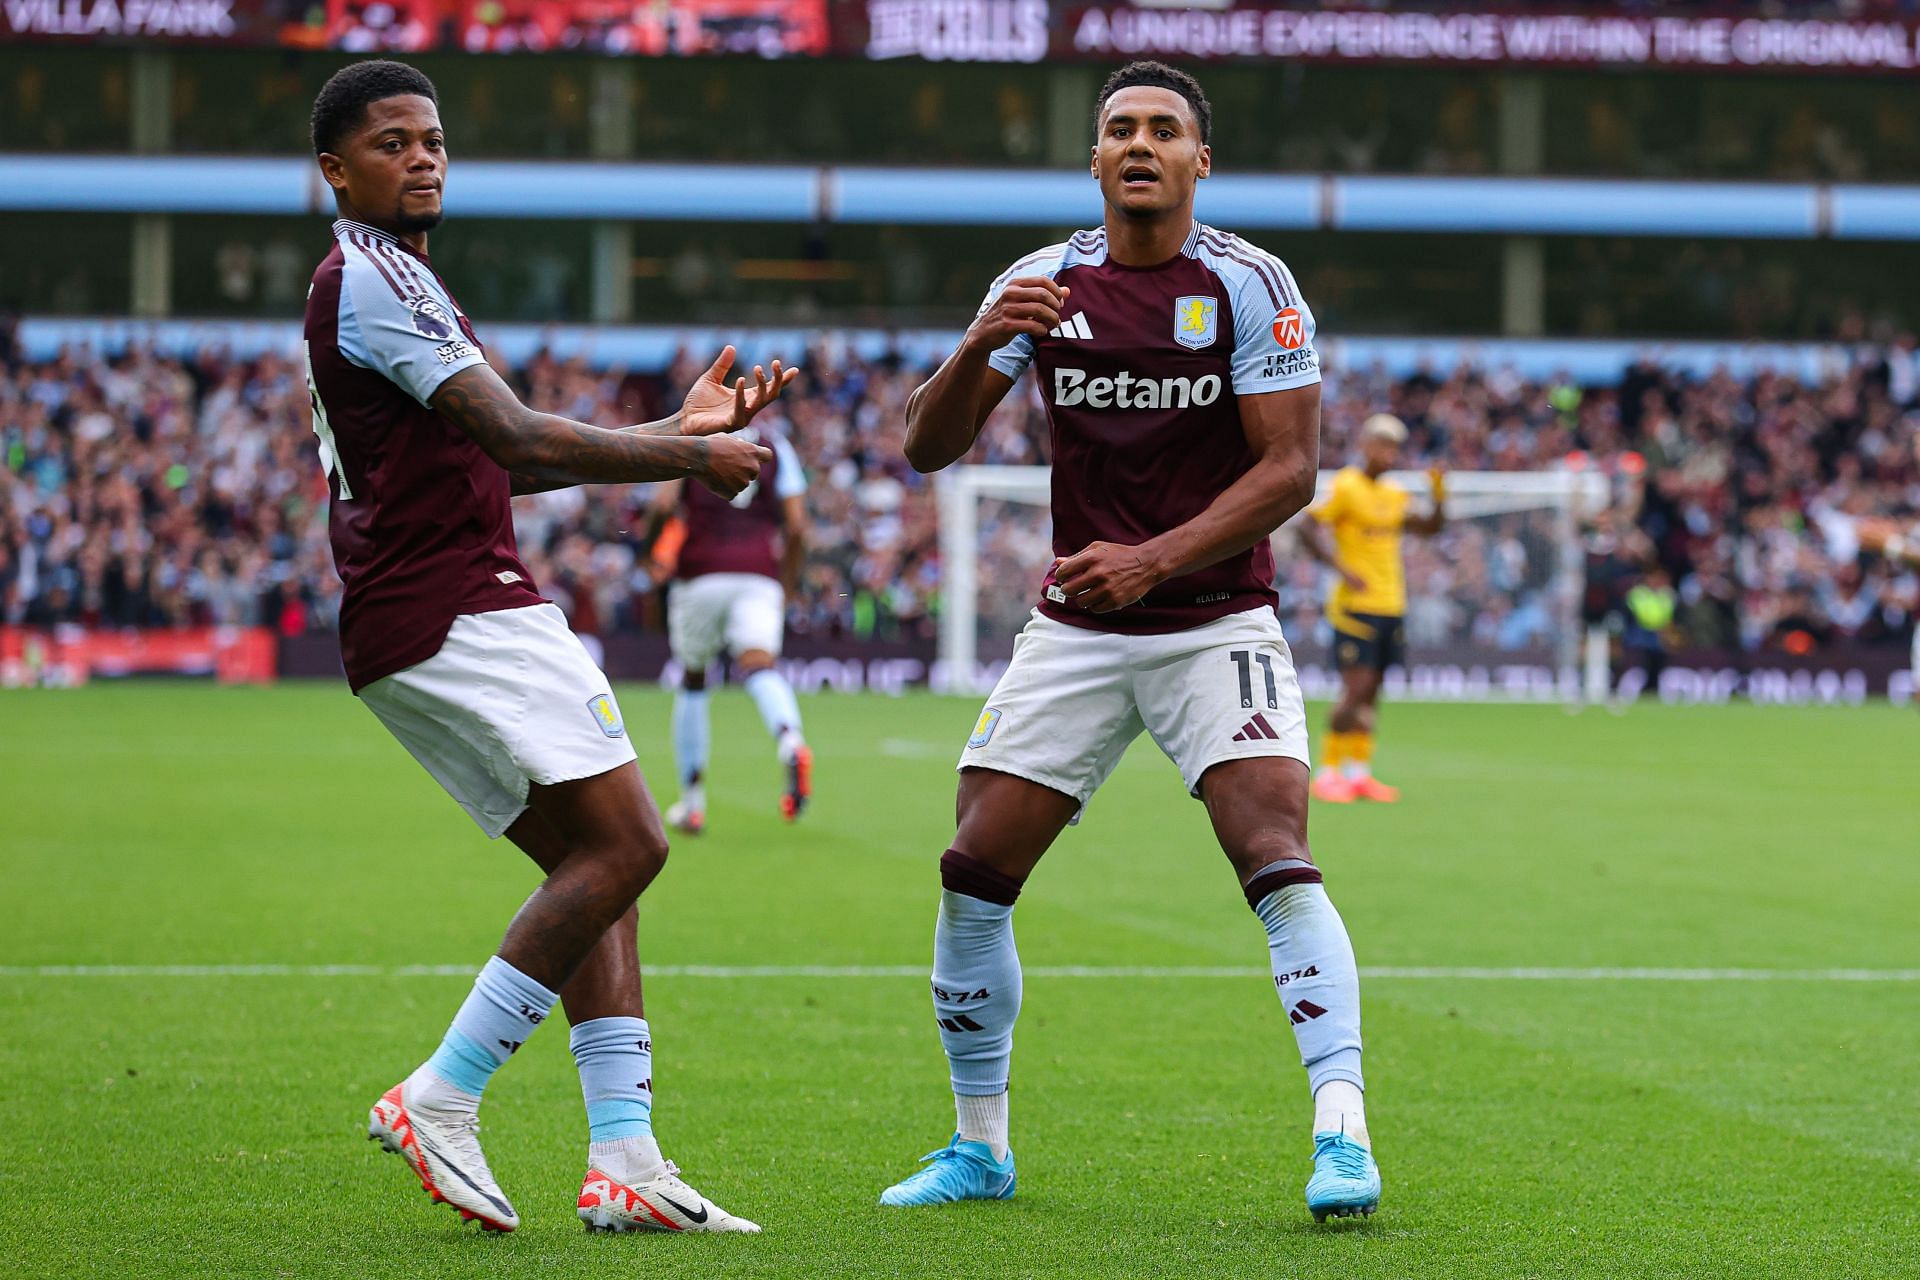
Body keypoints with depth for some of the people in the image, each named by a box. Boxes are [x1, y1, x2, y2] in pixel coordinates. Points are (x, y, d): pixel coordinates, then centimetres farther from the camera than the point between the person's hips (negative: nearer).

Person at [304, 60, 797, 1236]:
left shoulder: (392, 281, 24)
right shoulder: (373, 279, -9)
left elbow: (501, 464, 25)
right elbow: (519, 441, -17)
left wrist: (678, 429, 18)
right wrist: (689, 459, -9)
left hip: (409, 630, 11)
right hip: (458, 615, -11)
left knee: (594, 867, 5)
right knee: (623, 843, -14)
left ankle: (624, 1161, -3)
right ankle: (441, 1100, -13)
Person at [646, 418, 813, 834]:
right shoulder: (776, 446, 13)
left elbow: (664, 503, -9)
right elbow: (796, 526, 7)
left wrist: (659, 552, 10)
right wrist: (787, 586, 18)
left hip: (700, 576, -1)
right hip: (759, 577, 1)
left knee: (693, 680, 16)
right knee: (759, 665, -17)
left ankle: (692, 801, 21)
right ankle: (790, 740, -51)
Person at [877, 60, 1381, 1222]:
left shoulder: (1250, 286, -7)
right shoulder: (1042, 286, 2)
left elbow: (1289, 468, -11)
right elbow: (927, 448, -1)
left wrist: (1152, 562, -21)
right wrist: (978, 349, -21)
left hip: (1217, 623, -3)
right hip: (1075, 634, 3)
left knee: (1276, 856, -21)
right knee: (975, 876, -3)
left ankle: (1344, 1138, -20)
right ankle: (979, 1149, 12)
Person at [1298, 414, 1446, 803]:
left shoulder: (1394, 494, 13)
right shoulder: (1345, 486, -7)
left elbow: (1429, 528, 20)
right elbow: (1307, 528, -12)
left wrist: (1439, 496, 2)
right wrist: (1342, 569, -20)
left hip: (1391, 606, 7)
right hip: (1356, 605, -7)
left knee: (1372, 690, 8)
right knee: (1356, 688, -11)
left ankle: (1359, 771, 12)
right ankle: (1328, 773, -4)